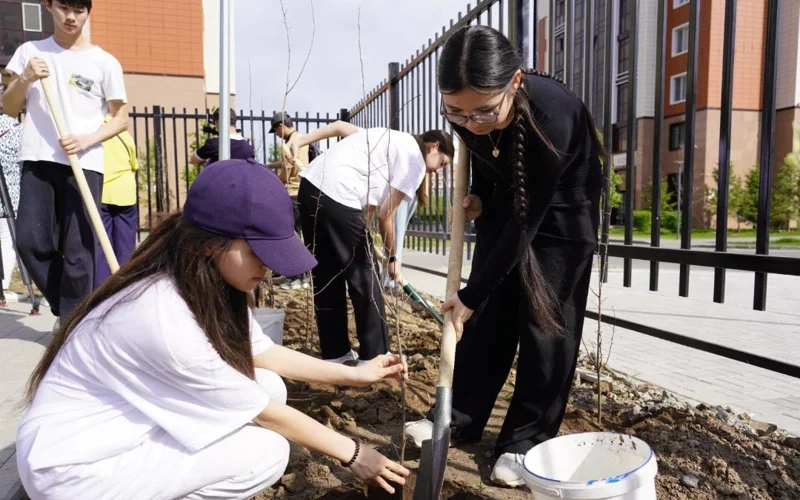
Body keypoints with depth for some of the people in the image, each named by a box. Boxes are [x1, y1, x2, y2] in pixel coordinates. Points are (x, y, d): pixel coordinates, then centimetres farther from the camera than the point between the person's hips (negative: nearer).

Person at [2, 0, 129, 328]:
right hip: (37, 161, 3)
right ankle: (65, 308, 18)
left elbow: (121, 118, 5)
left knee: (78, 249, -3)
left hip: (84, 164, -2)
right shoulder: (29, 52, 11)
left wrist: (86, 140, -10)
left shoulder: (104, 63, 3)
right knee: (30, 241, -4)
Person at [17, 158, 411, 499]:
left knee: (270, 386, -5)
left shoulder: (210, 284, -8)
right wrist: (351, 454, -10)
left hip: (130, 425, 8)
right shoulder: (167, 322, -33)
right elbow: (264, 415, -22)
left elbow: (261, 352, 4)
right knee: (267, 452, -18)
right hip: (76, 465, -8)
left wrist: (352, 374, 2)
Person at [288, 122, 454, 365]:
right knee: (365, 279, 5)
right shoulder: (416, 161, 3)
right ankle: (374, 356, 14)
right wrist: (392, 259, 10)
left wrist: (299, 142, 12)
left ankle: (335, 352, 25)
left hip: (310, 184, 9)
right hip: (338, 198, -9)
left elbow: (339, 125, 18)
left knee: (326, 277, 15)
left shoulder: (392, 139, 26)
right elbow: (385, 215, -1)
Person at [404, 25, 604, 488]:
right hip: (505, 201, 5)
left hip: (561, 213, -5)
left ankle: (526, 439, 11)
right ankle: (460, 416, 19)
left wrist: (471, 293, -28)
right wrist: (478, 194, -8)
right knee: (488, 314, 7)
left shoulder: (551, 117, -39)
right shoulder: (468, 110, -22)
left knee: (544, 321, -3)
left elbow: (525, 223, -32)